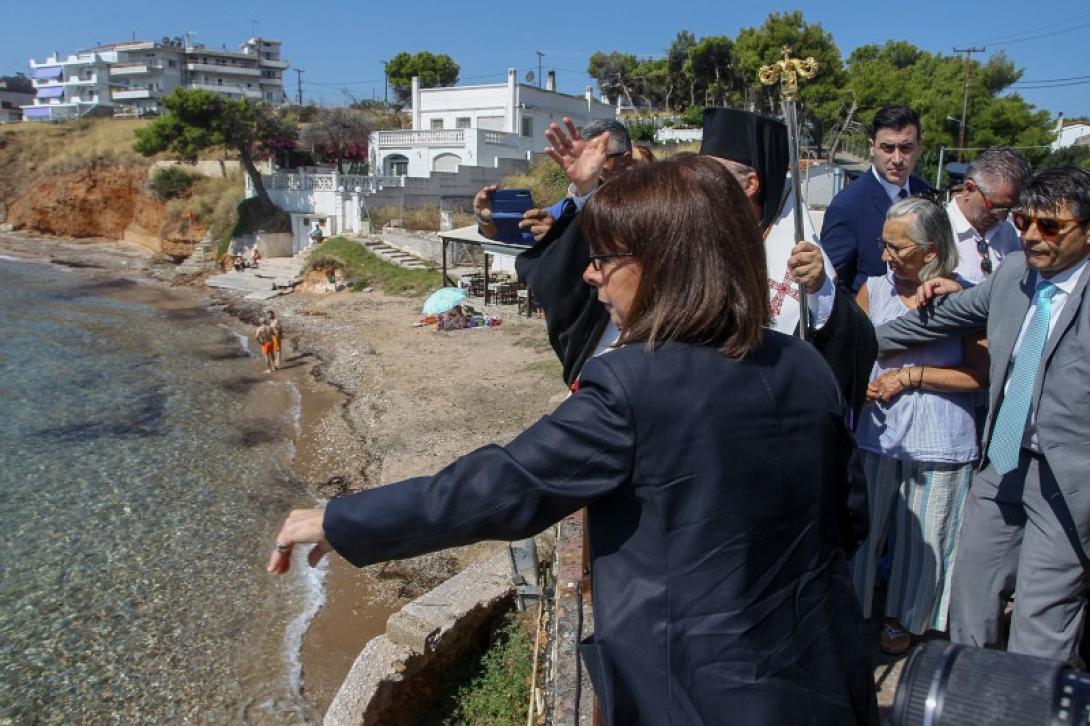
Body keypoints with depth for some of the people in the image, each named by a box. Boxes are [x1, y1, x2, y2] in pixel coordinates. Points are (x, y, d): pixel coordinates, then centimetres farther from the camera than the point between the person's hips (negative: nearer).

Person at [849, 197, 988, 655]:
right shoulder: (873, 291, 2)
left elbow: (981, 375, -9)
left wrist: (911, 376, -14)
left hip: (937, 442, -2)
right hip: (875, 433, 2)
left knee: (921, 535, 12)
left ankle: (904, 618, 34)